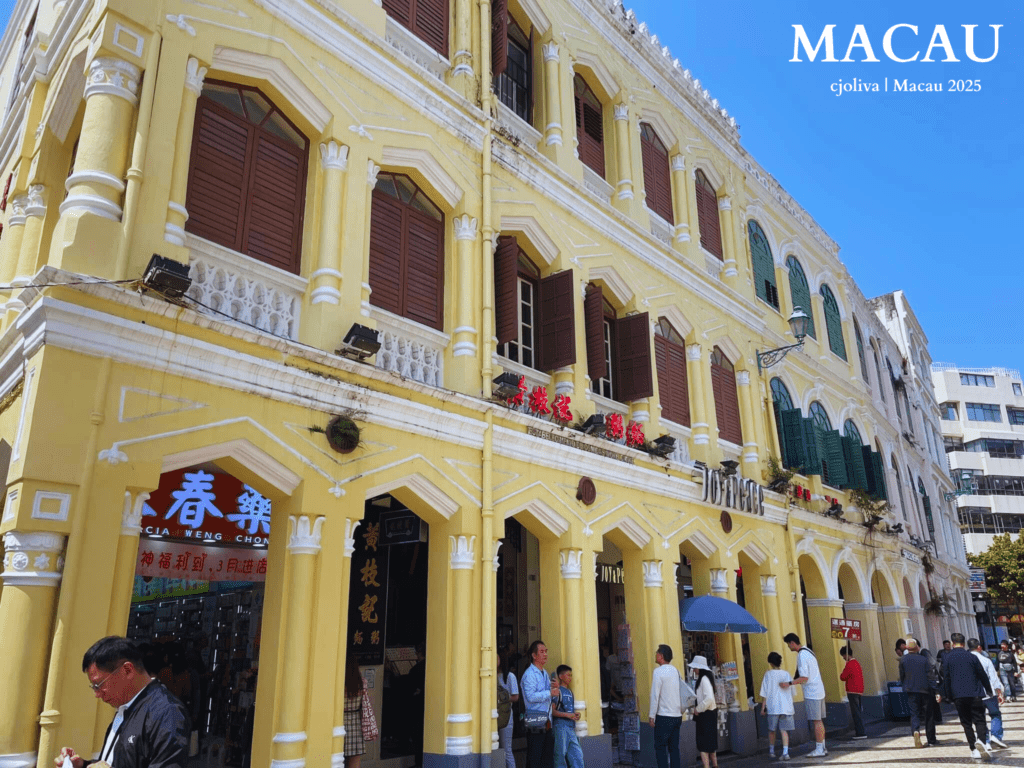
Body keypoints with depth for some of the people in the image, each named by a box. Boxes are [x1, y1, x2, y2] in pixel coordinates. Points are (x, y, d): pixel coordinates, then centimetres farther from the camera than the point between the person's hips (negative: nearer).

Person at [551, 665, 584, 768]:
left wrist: (575, 714, 9)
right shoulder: (558, 691, -8)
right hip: (561, 726, -8)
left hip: (571, 727, 8)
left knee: (577, 754, 4)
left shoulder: (569, 691, 18)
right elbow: (552, 710, -15)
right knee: (561, 754, -3)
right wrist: (567, 715, -18)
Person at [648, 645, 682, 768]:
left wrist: (652, 716, -9)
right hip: (677, 715, 7)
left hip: (664, 716, -7)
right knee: (674, 747, 11)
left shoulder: (658, 671, -12)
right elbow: (681, 692, 13)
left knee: (660, 748, 0)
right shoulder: (675, 671, 8)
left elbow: (655, 695, -13)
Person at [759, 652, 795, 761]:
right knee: (784, 730, 4)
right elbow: (792, 692, 10)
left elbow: (765, 693, -3)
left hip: (773, 707, -2)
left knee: (771, 730, 13)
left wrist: (763, 707, 4)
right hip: (786, 707, 2)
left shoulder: (768, 674, -4)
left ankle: (771, 751, 23)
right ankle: (785, 752, -6)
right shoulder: (787, 674, 3)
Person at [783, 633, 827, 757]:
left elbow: (804, 678, -21)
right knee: (819, 721, 12)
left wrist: (789, 684, -20)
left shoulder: (801, 656, -17)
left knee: (816, 721, -4)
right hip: (819, 691, 9)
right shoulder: (809, 651, 13)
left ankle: (819, 749, 1)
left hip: (811, 693, -9)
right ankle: (822, 747, 17)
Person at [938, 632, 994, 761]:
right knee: (979, 719, 1)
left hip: (958, 696, 0)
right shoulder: (971, 657, 0)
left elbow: (946, 678, -1)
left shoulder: (946, 658, -1)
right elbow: (982, 675, 6)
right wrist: (989, 691, 21)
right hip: (975, 694, 0)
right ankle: (981, 740, -25)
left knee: (966, 723, 9)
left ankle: (974, 750, 7)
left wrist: (945, 695, 8)